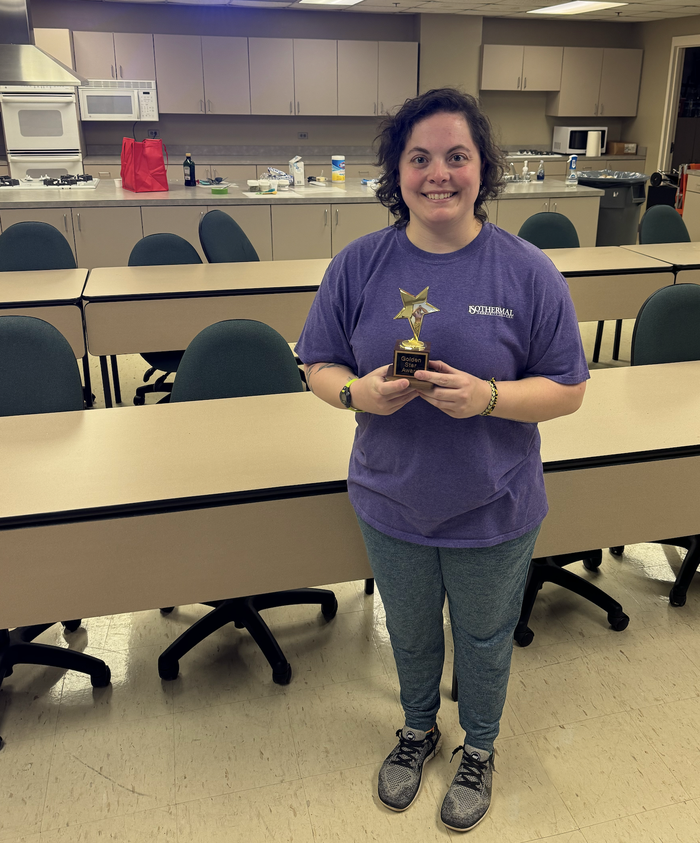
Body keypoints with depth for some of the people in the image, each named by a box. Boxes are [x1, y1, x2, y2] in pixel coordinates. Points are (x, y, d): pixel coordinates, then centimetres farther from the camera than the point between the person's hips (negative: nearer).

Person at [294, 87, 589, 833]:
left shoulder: (528, 273, -13)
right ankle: (417, 728, 56)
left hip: (493, 515, -1)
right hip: (391, 506, 2)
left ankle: (479, 749, 52)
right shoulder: (359, 265, -8)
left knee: (484, 640, 22)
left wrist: (488, 396, -28)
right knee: (410, 636, 25)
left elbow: (567, 390, -9)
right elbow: (318, 366, -1)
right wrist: (358, 391, -23)